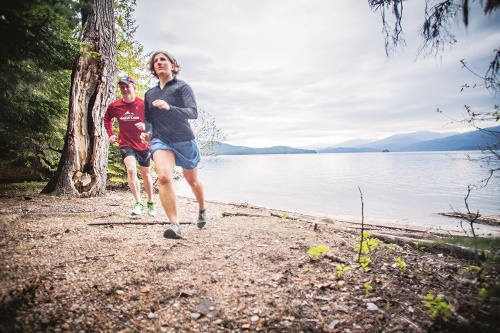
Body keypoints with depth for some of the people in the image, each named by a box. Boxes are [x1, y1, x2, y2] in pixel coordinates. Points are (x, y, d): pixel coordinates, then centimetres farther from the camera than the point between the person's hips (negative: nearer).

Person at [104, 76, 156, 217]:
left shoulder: (144, 104, -11)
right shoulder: (114, 106, -3)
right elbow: (107, 119, 18)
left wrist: (146, 126, -23)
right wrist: (111, 134, 9)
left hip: (143, 144, 0)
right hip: (126, 144, 0)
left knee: (145, 174, 13)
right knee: (131, 170, -23)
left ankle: (150, 202, 32)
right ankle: (138, 203, -13)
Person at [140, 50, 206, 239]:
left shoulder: (182, 87, -2)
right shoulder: (150, 94, 13)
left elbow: (193, 113, -16)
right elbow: (148, 119, 22)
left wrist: (169, 108, -32)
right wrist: (148, 132, -1)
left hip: (185, 141, -2)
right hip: (160, 140, 3)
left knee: (192, 181, 14)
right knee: (164, 177, -25)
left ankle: (202, 211, 42)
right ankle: (174, 225, -24)